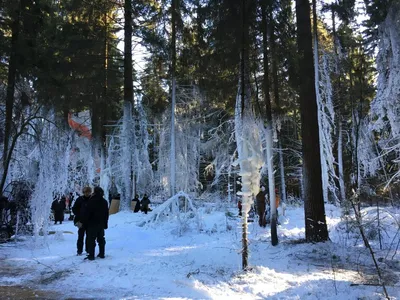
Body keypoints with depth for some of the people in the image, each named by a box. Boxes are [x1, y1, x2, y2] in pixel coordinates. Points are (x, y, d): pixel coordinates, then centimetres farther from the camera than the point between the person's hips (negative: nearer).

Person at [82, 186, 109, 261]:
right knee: (101, 239, 13)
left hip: (92, 224, -6)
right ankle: (102, 254, 17)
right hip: (101, 224, 6)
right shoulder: (105, 202, 8)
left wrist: (85, 223, -4)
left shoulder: (92, 201, -14)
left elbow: (87, 213, -13)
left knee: (91, 240, -2)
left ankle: (91, 255, -3)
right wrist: (105, 223, 20)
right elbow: (106, 214, 14)